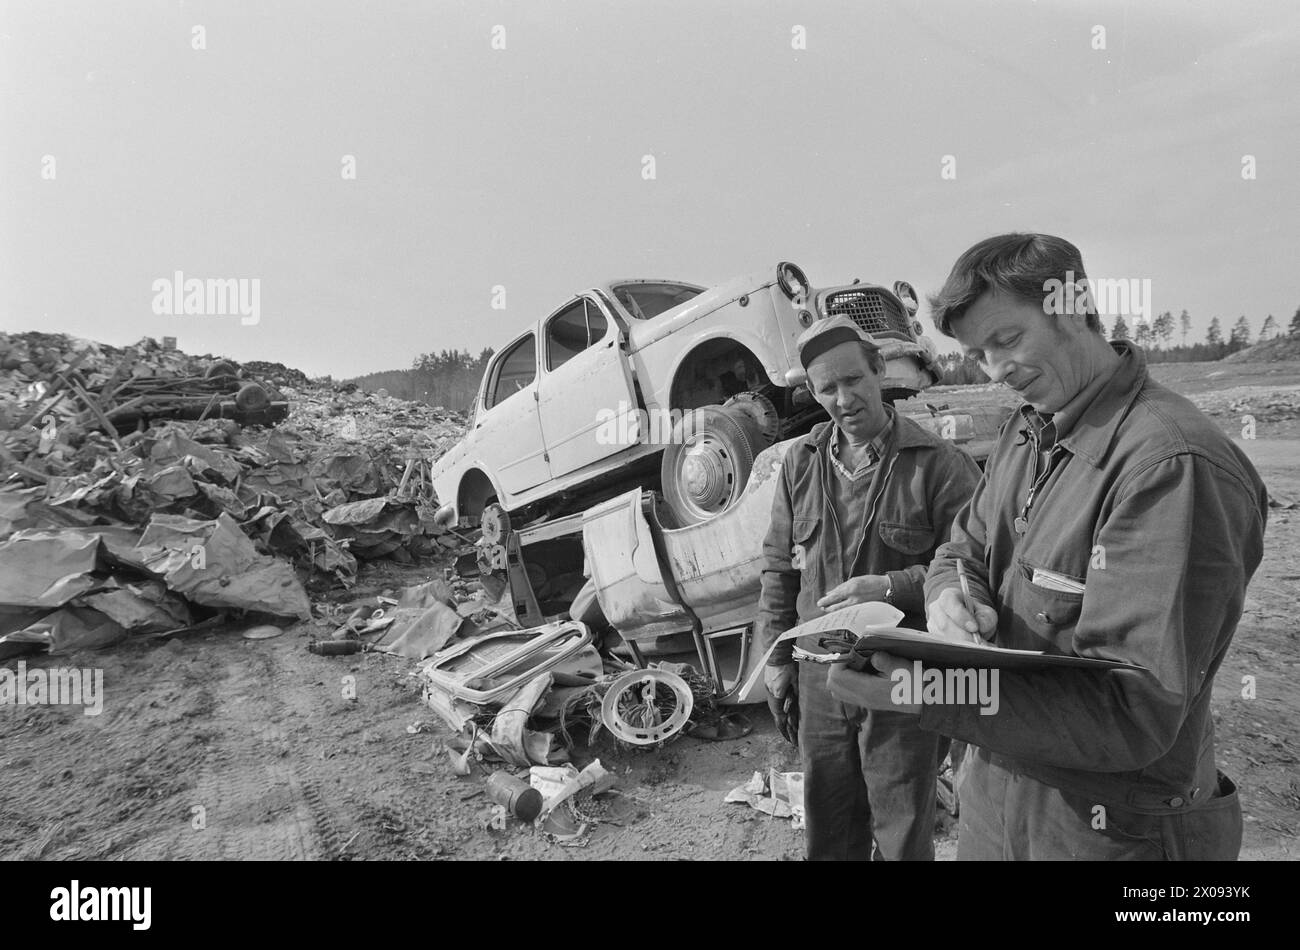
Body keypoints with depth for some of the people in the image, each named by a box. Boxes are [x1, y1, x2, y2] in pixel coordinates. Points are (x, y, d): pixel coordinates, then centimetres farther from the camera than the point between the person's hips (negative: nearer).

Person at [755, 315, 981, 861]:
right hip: (818, 681, 4)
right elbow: (778, 569, 9)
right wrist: (776, 658, 7)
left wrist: (891, 587, -22)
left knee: (903, 839, 12)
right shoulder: (800, 462, 4)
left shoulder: (939, 464, -10)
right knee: (827, 836, 20)